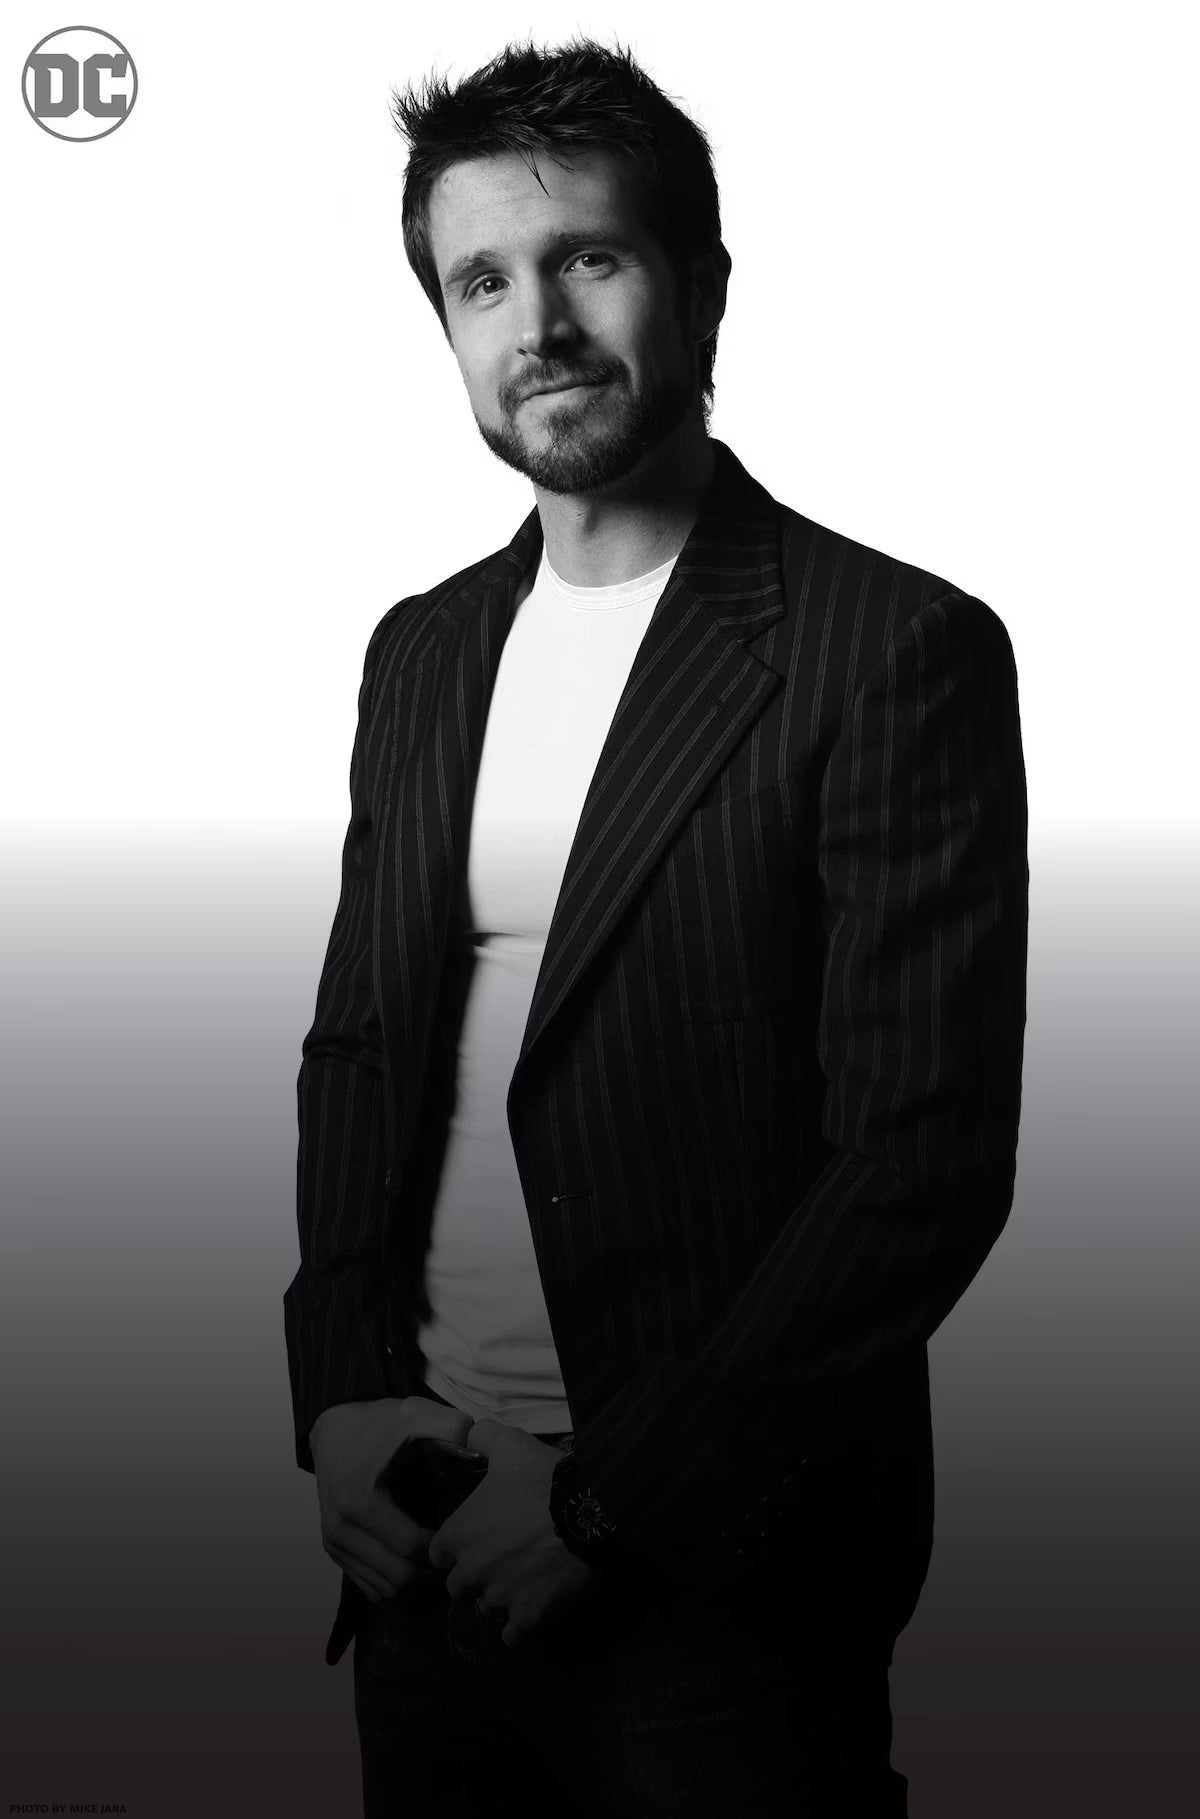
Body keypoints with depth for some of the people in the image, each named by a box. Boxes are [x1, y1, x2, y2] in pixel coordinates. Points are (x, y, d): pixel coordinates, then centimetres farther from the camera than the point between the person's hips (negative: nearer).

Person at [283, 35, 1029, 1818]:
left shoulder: (898, 650, -12)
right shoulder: (425, 651, 7)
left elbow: (929, 1158, -16)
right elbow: (358, 1049, 11)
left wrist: (608, 1493, -15)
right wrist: (342, 1392, -2)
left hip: (718, 1559, -5)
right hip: (427, 1531, 5)